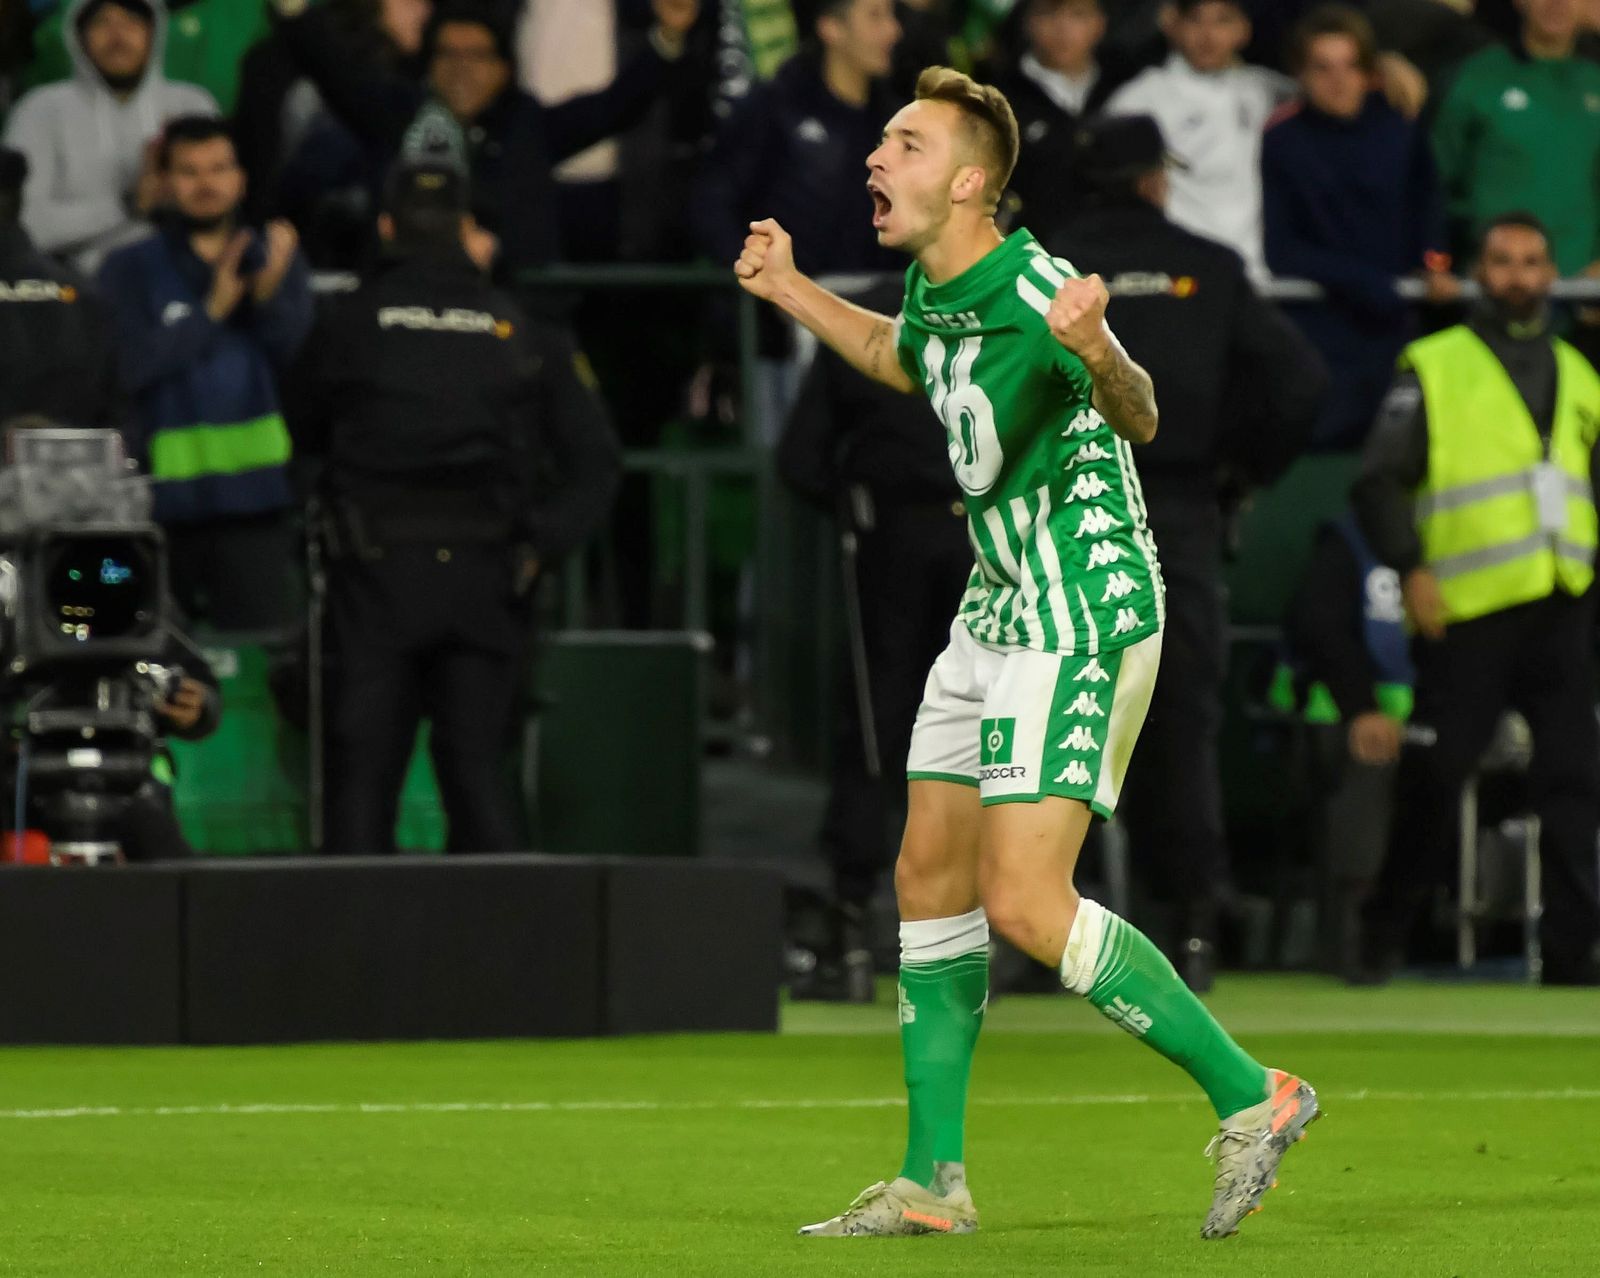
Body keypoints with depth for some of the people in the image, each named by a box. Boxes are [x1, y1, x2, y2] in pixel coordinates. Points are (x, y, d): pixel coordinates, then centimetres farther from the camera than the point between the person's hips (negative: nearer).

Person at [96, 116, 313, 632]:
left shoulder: (274, 260, 14)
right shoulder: (130, 270, 7)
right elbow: (134, 364, -8)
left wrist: (271, 296, -15)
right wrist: (213, 310, -12)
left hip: (255, 497, 1)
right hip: (167, 499, -1)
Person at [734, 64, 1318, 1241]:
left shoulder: (1036, 297, -23)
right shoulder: (934, 289, 5)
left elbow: (1139, 416, -40)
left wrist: (1099, 359, -61)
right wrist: (791, 292, 23)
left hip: (1086, 619, -10)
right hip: (1000, 613, 10)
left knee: (1024, 905, -15)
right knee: (930, 883, 10)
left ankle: (1251, 1098, -5)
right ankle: (934, 1180, 18)